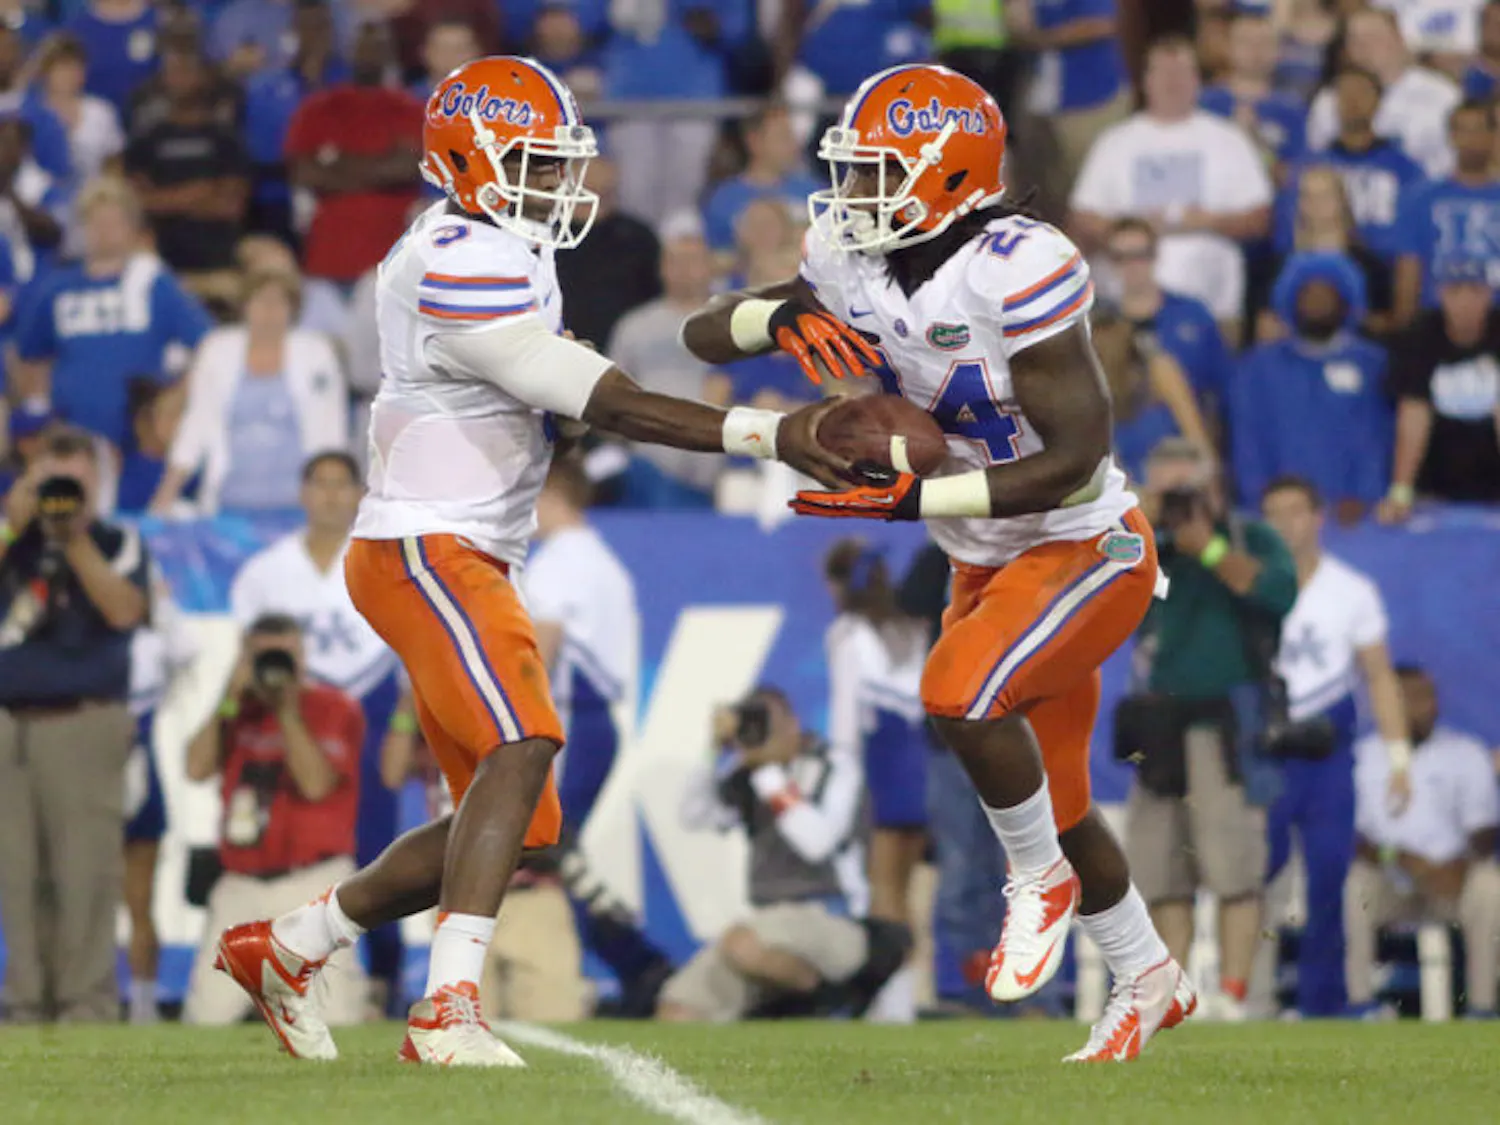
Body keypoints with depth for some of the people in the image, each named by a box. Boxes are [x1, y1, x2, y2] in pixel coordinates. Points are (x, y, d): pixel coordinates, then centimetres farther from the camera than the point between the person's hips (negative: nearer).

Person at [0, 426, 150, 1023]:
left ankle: (88, 1002, -9)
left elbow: (123, 610, -8)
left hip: (84, 723, -3)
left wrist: (75, 540, -11)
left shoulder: (118, 544, 9)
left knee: (85, 871, -10)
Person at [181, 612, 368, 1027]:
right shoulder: (240, 712, 17)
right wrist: (228, 701, -2)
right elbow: (197, 768, 3)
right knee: (206, 1012, -5)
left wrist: (288, 710, -14)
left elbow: (316, 784, -14)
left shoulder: (335, 710, 1)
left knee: (335, 1019, -16)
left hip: (313, 882, -5)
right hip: (241, 886, 5)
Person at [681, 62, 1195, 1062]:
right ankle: (1149, 981, 35)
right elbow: (705, 335, -1)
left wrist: (916, 500, -33)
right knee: (1051, 800, 15)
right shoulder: (858, 266, -5)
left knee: (962, 688, -30)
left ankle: (1041, 881, -6)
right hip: (991, 564, 8)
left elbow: (1076, 460, -29)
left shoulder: (1019, 273, -28)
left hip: (1090, 550, -8)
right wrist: (781, 316, -24)